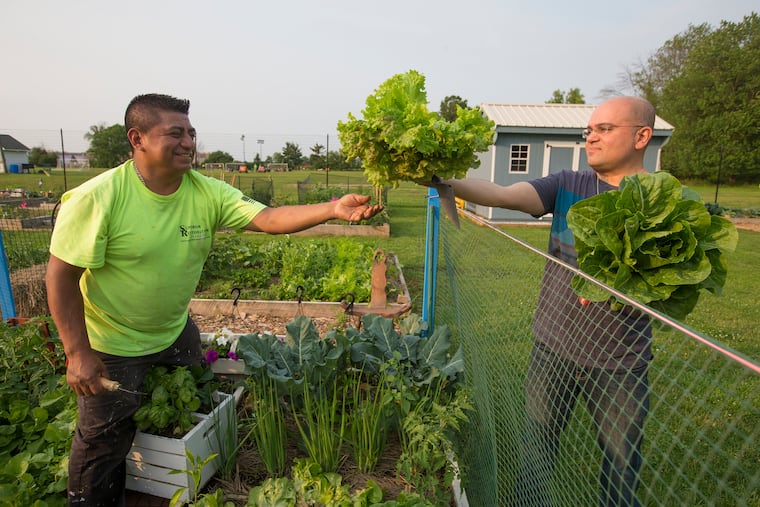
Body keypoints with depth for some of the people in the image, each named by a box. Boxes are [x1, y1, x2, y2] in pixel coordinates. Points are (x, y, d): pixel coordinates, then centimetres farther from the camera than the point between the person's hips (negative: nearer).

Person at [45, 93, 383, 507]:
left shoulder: (207, 193, -13)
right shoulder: (96, 199, -24)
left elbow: (268, 218, -24)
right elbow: (61, 275, -18)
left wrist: (333, 209, -38)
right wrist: (77, 353, -17)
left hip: (176, 333, 5)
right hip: (113, 344, -5)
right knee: (106, 437, 12)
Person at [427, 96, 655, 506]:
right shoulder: (568, 186, -1)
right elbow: (501, 195, -15)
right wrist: (442, 179, -30)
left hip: (621, 362, -1)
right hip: (552, 347, 2)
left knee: (622, 467, 16)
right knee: (535, 450, 17)